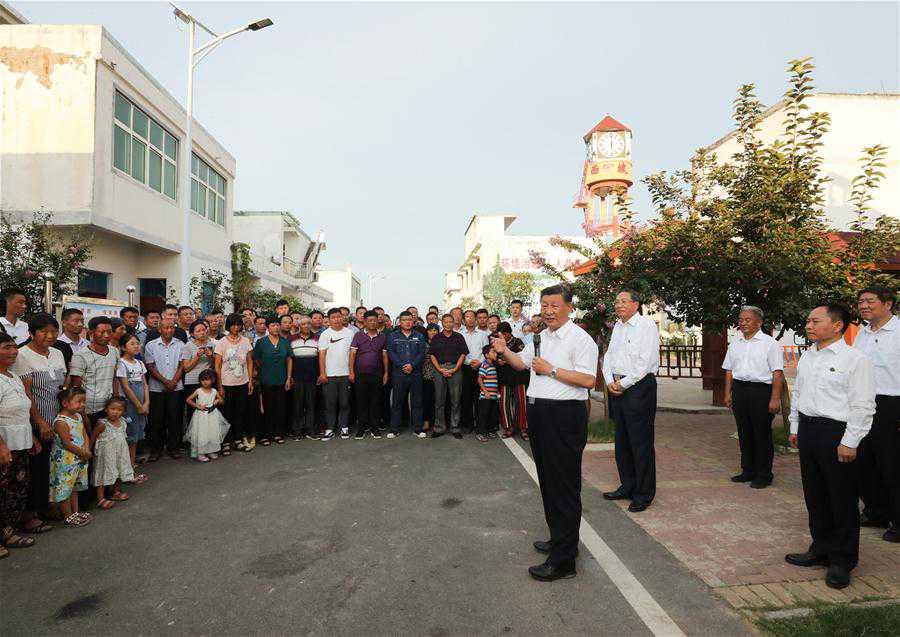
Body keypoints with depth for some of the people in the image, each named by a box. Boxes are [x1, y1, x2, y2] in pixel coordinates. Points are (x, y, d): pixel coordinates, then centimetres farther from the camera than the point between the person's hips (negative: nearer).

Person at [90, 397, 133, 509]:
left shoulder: (123, 422, -1)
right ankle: (101, 498, 12)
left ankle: (117, 492, 38)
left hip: (120, 454, 6)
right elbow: (92, 438, -11)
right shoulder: (102, 424, -20)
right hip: (106, 455, -6)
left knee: (119, 473, 19)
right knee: (104, 475, 2)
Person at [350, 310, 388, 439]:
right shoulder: (358, 335, 2)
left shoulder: (382, 336, 8)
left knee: (376, 402, 5)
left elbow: (384, 356, 10)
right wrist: (351, 372, -7)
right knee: (361, 401, 3)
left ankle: (374, 428, 14)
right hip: (360, 374, -1)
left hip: (377, 374, 1)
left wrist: (386, 373, 6)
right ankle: (361, 428, 11)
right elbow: (352, 354, 0)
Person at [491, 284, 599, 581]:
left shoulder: (580, 339, -11)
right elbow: (521, 363, 26)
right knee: (547, 481, 19)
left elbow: (588, 380, -20)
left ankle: (563, 560, 5)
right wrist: (504, 351, 7)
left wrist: (551, 370, -18)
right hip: (538, 412, 9)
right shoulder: (541, 338, 16)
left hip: (564, 416, -9)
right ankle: (559, 538, 35)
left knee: (564, 486, -3)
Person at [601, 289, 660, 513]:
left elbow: (645, 362, -15)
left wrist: (623, 383, -12)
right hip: (617, 388, 8)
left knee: (641, 442, -2)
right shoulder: (617, 326, 17)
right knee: (621, 440, 13)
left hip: (639, 387, -8)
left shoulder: (646, 325, -7)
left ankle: (644, 494, 9)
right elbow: (608, 356, 17)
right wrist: (610, 381, 1)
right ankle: (627, 486, 27)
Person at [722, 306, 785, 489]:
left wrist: (775, 398, -15)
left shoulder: (769, 343, -4)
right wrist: (728, 393, 11)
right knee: (744, 433, 12)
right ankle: (748, 471, 24)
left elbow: (777, 373, -10)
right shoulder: (735, 343, 14)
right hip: (739, 390, 6)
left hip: (761, 391, -6)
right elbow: (729, 370, 16)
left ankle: (763, 475, 14)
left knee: (762, 434, 2)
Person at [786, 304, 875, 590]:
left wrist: (849, 442, -16)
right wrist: (795, 428, 19)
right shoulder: (806, 357, 12)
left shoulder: (855, 359, -11)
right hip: (808, 427, 7)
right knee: (814, 494, 15)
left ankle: (842, 561, 18)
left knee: (842, 499, 4)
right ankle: (821, 549, 30)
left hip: (837, 432, -7)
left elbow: (862, 406, -13)